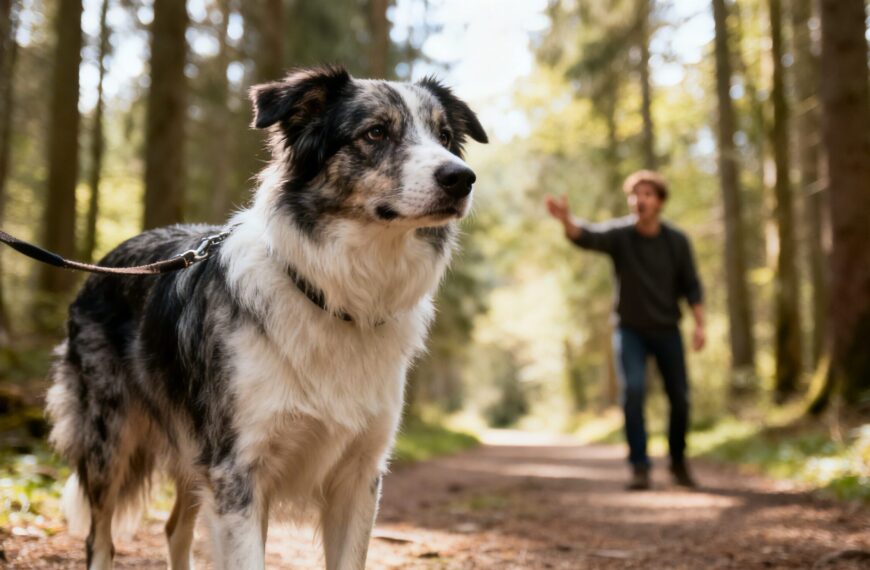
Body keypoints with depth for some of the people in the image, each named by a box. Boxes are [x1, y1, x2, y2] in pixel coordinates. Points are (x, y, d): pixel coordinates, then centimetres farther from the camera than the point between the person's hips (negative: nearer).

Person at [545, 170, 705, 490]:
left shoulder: (677, 241, -7)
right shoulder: (619, 234, -15)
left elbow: (691, 286, 1)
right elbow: (587, 236, -35)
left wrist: (699, 325, -10)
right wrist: (566, 221, -57)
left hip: (667, 330, 2)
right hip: (630, 329, -2)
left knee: (679, 398, 4)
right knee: (633, 390, -20)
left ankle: (678, 461, 28)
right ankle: (639, 467, -13)